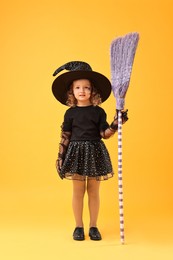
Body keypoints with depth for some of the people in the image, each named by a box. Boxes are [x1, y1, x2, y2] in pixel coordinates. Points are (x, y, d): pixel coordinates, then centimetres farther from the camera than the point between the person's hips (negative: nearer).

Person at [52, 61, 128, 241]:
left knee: (93, 191, 7)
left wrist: (117, 123, -17)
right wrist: (60, 157, -1)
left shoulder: (98, 111, 2)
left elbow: (104, 134, -3)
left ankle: (93, 226, 20)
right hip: (76, 153, 0)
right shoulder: (70, 113, 2)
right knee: (78, 191, 6)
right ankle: (79, 226, 20)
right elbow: (65, 136, 2)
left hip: (95, 152, 0)